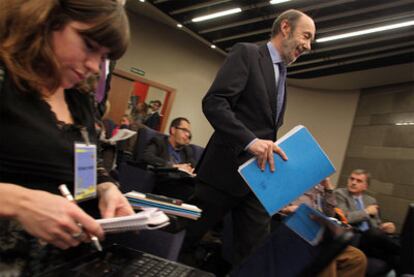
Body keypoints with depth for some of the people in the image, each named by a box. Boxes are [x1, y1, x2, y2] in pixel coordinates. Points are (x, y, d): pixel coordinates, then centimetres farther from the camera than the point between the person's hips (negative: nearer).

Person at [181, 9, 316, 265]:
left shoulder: (282, 77, 21)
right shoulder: (246, 53, -3)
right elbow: (213, 102, -17)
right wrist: (250, 140, -27)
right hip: (227, 170, -7)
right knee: (184, 239, 6)